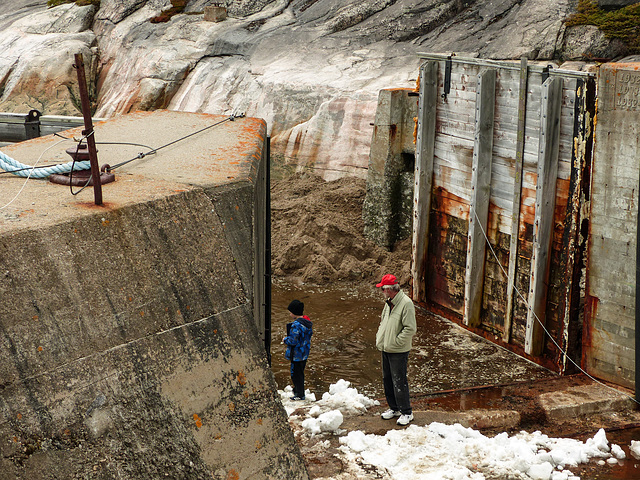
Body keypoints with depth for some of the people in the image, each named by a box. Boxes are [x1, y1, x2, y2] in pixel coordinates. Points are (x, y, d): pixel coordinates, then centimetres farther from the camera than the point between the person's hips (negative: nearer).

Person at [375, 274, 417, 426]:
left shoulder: (406, 303, -19)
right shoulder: (388, 302, 9)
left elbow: (410, 329, -21)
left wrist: (395, 342, -18)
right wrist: (379, 338, 11)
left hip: (398, 352, -9)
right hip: (385, 350, 9)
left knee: (399, 382, -4)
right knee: (387, 380, 16)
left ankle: (406, 412, 7)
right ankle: (394, 408, 29)